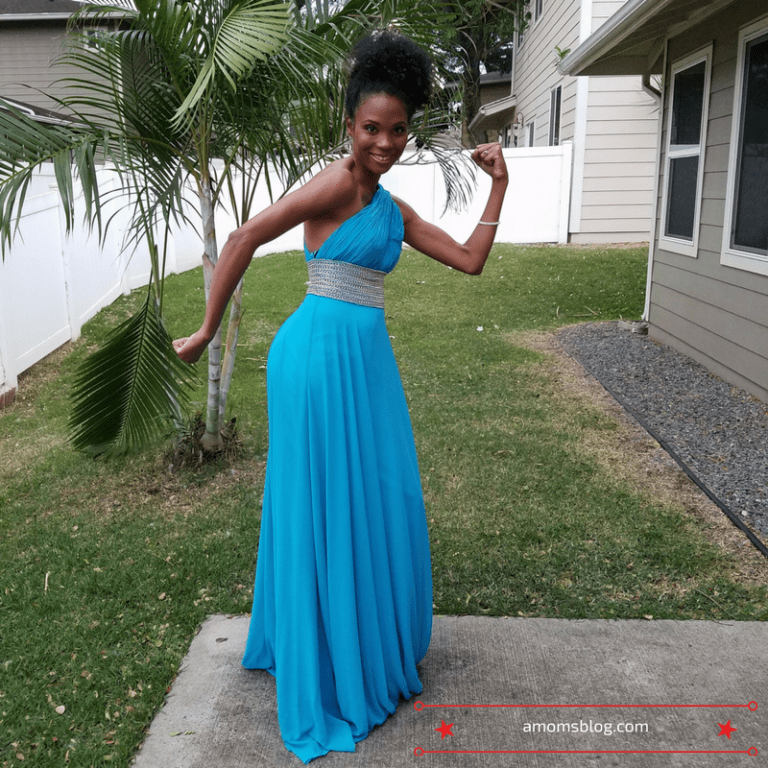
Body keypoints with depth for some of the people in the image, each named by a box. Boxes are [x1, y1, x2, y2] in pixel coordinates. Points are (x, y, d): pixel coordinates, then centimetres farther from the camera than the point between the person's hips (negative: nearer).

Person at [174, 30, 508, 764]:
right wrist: (208, 332, -11)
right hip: (319, 353, -8)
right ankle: (322, 675, 22)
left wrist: (498, 186, 11)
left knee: (378, 504, 17)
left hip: (366, 361, 8)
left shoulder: (394, 210, 13)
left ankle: (370, 640, 41)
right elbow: (243, 240, -15)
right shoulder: (336, 181, -11)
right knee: (320, 510, 3)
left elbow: (470, 261, 14)